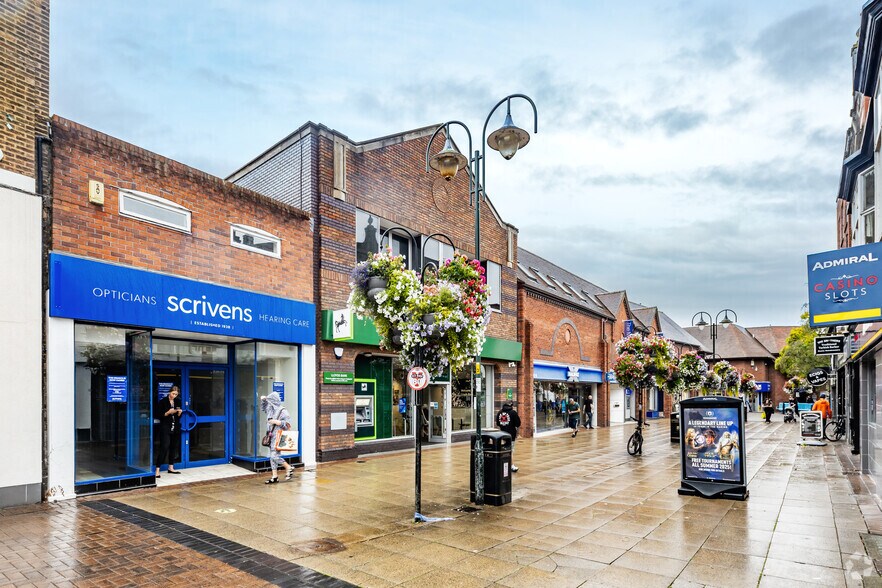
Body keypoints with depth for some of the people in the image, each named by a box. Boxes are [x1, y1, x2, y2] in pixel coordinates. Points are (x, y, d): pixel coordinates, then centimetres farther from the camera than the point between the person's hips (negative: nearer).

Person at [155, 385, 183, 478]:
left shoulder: (177, 402, 10)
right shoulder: (163, 402, -5)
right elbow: (159, 415, -6)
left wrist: (179, 412, -6)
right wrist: (168, 412, -19)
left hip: (175, 428, 6)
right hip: (165, 429, -6)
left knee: (173, 447, 10)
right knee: (164, 448, -12)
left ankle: (171, 468, 21)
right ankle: (157, 470, -10)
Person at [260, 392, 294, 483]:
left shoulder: (283, 411, -11)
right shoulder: (271, 409, 12)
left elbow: (287, 424, -15)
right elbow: (263, 407, 34)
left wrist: (276, 422, -17)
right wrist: (263, 400, 16)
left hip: (278, 436, -8)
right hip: (271, 436, 8)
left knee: (275, 456, -13)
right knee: (272, 456, 9)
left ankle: (289, 468, 6)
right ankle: (274, 477, 15)